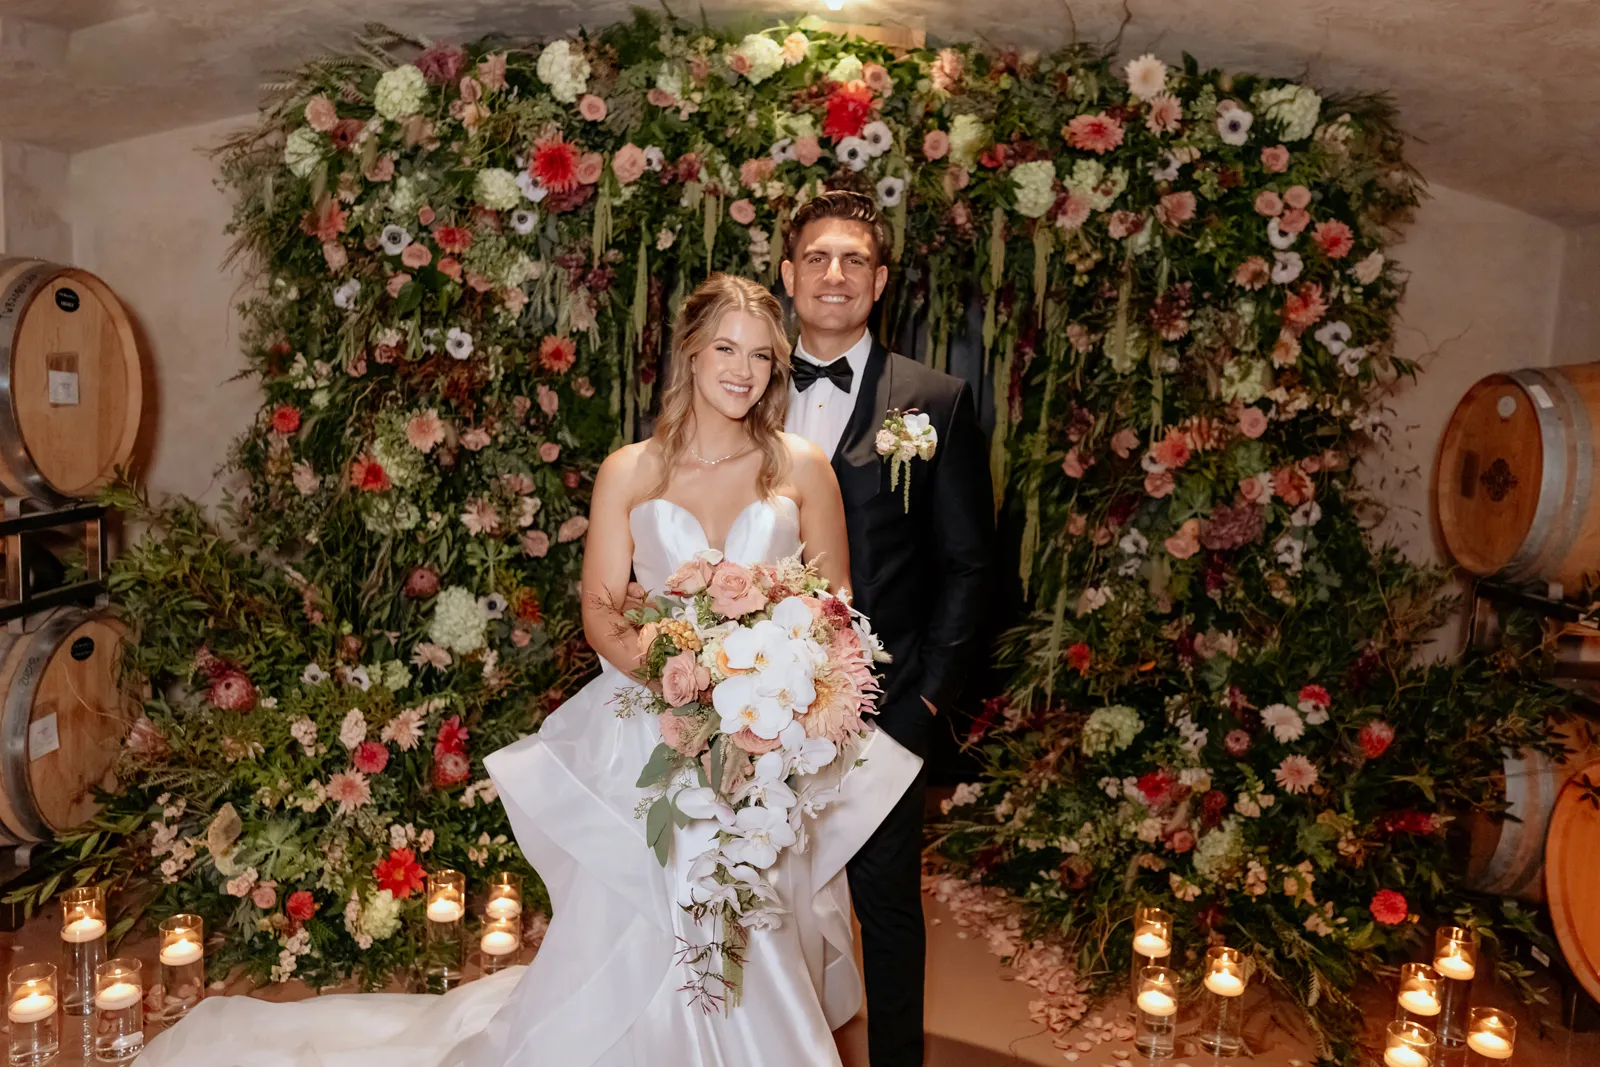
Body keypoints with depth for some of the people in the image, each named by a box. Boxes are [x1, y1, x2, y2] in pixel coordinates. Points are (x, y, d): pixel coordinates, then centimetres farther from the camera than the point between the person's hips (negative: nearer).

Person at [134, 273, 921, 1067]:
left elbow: (833, 605, 7)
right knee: (623, 951, 6)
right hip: (652, 734, -1)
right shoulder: (629, 472, 1)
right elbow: (601, 614, -2)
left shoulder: (802, 467, 2)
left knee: (760, 955, 9)